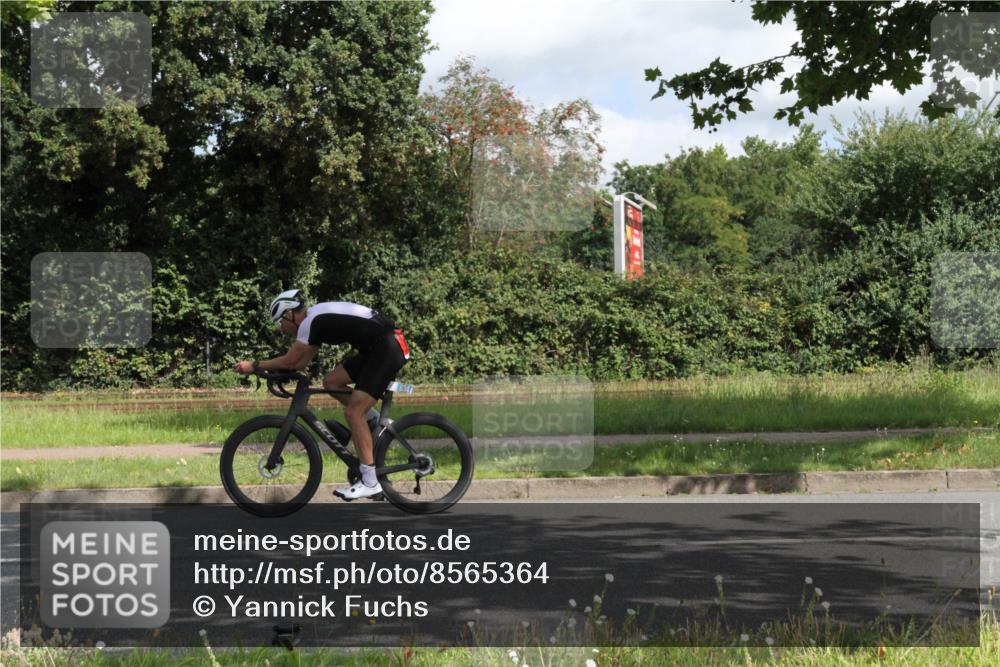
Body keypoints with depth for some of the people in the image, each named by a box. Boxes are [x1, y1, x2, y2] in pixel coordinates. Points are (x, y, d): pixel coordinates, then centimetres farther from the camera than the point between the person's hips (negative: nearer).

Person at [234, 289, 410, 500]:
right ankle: (374, 421, 19)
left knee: (353, 412, -10)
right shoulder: (316, 319, 16)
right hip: (376, 348, 9)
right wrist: (269, 368, 16)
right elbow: (301, 362, 20)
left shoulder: (311, 322, -13)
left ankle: (370, 482, -10)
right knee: (331, 381, 10)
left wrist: (254, 366, 1)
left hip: (387, 348, -9)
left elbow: (290, 361, -9)